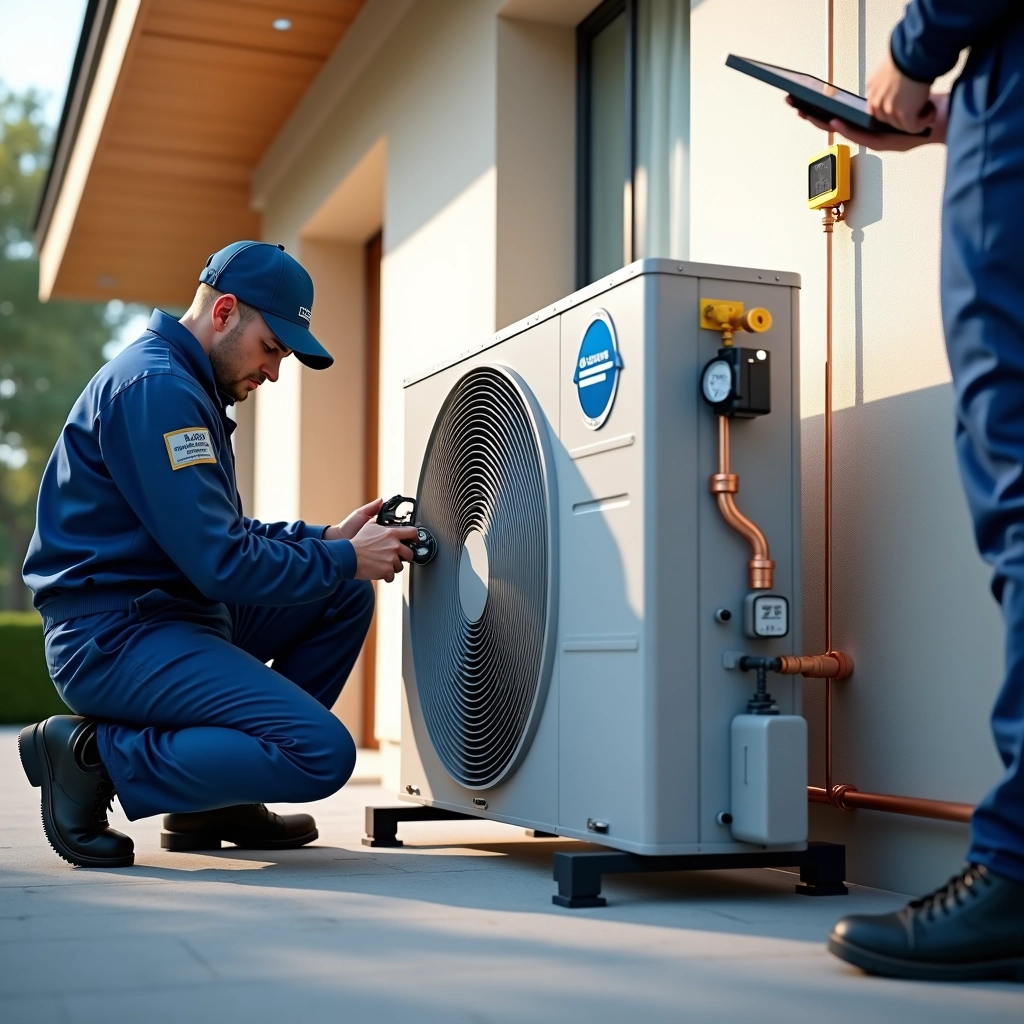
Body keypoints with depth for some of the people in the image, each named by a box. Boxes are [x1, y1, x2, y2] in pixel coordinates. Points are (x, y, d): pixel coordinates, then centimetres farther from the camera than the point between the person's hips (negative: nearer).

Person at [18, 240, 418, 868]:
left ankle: (217, 801, 11)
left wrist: (328, 538, 9)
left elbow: (228, 532, 23)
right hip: (116, 637, -11)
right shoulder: (157, 387, -16)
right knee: (322, 753, -21)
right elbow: (219, 561, -22)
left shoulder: (184, 386, 19)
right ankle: (95, 754, -8)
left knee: (347, 597, 12)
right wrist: (343, 558, -10)